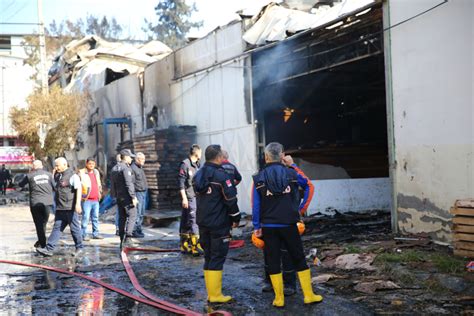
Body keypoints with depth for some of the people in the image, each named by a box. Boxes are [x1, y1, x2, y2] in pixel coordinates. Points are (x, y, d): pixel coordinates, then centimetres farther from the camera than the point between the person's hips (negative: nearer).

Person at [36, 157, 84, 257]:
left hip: (71, 208, -7)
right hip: (60, 208, 8)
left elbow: (79, 189, -17)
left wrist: (78, 204, -24)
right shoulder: (57, 176, 16)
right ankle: (49, 249, -1)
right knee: (57, 228, 3)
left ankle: (79, 248, 14)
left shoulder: (73, 176, -8)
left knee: (74, 228, 2)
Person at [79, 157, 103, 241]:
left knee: (95, 217, 9)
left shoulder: (96, 172, 18)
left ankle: (95, 233, 16)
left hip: (96, 199, 6)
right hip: (86, 199, -6)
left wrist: (100, 193, 17)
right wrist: (82, 195, -11)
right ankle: (84, 235, -4)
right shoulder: (82, 173, -2)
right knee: (85, 217, -7)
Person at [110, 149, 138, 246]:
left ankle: (122, 239, 14)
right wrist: (133, 197, -18)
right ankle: (128, 233, -21)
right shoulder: (126, 168, -13)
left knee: (122, 217, 11)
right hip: (127, 197, -8)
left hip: (119, 197, 9)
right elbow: (129, 184, -19)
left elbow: (112, 183, 18)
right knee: (132, 216, -6)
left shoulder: (114, 168, 14)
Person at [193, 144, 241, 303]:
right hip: (219, 224, -7)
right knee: (217, 258, -3)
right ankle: (215, 295, -2)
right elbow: (231, 200, -14)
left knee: (208, 257, 14)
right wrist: (236, 218, -3)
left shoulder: (198, 175, 8)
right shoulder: (221, 175, -16)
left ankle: (211, 292, 17)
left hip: (203, 223, 7)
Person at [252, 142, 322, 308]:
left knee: (273, 262, 8)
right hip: (289, 225, 0)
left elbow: (256, 205, -4)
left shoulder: (259, 178, -4)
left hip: (269, 226, 0)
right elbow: (305, 183, 19)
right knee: (299, 259, 11)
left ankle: (279, 299, 11)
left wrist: (256, 226, 2)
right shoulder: (291, 173, -3)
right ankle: (309, 295, 14)